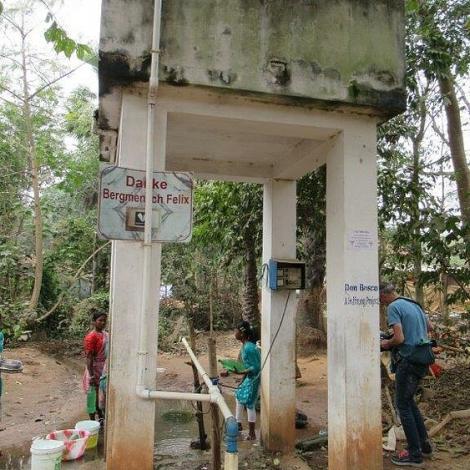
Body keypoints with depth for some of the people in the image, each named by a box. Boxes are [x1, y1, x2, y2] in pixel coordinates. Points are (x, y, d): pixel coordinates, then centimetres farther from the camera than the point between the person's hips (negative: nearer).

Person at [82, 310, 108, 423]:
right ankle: (93, 421, 19)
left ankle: (101, 417, 34)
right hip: (95, 370, -7)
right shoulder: (91, 337, -18)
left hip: (104, 370, 8)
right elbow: (89, 357, -19)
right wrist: (91, 375, -21)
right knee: (93, 395, 6)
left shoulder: (105, 334, 6)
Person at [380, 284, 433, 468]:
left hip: (408, 361, -9)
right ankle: (424, 444, 27)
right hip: (422, 361, 9)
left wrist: (386, 344, -4)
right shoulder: (414, 304, 12)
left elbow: (399, 338, -22)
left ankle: (415, 454, 10)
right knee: (409, 401, 22)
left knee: (403, 405, 3)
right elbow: (429, 327, 24)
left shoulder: (393, 307, -14)